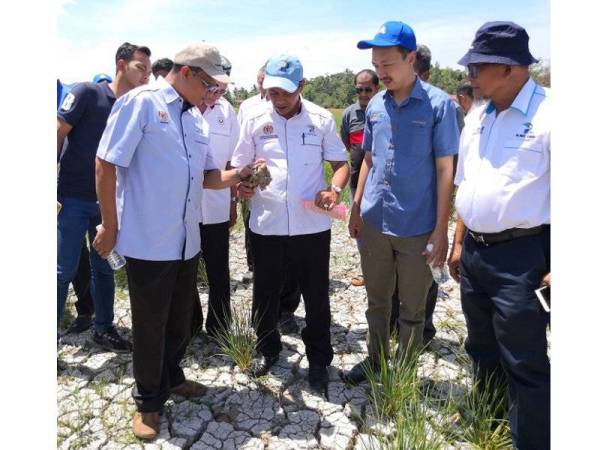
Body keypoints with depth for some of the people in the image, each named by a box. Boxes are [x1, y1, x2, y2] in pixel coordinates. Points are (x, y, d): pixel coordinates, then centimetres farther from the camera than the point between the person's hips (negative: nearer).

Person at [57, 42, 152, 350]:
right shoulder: (87, 93, -8)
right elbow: (58, 134, -9)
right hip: (73, 198, -5)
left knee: (104, 268, 13)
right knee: (64, 271, 1)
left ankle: (103, 328, 27)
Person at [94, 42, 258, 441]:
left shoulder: (197, 118, 11)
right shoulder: (141, 102, -10)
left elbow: (207, 176, 15)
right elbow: (106, 165, -12)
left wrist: (238, 176, -4)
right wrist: (110, 226, -11)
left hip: (186, 240, 7)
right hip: (148, 241, -7)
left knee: (181, 319, 19)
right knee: (150, 325, 7)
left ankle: (171, 377, 42)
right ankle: (148, 400, 27)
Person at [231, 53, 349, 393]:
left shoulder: (322, 119, 0)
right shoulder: (254, 121, 2)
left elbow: (341, 164, 3)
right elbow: (238, 167, 7)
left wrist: (334, 190, -18)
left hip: (312, 226, -1)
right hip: (266, 225, 2)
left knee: (317, 298, 10)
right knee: (265, 295, 16)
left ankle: (319, 360, 31)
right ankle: (268, 349, 41)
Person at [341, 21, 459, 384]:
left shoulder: (438, 103, -8)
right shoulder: (375, 105, 6)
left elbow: (445, 169, -8)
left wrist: (441, 228, -10)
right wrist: (356, 208, 12)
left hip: (417, 227, -4)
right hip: (374, 222, 5)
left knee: (412, 309, 12)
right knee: (377, 301, 18)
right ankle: (376, 359, 38)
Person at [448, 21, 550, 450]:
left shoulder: (548, 114, -14)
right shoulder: (477, 116, 9)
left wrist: (555, 265, -17)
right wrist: (459, 243, 14)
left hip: (519, 255, -8)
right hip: (474, 252, 8)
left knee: (524, 363, 5)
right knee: (482, 349, 23)